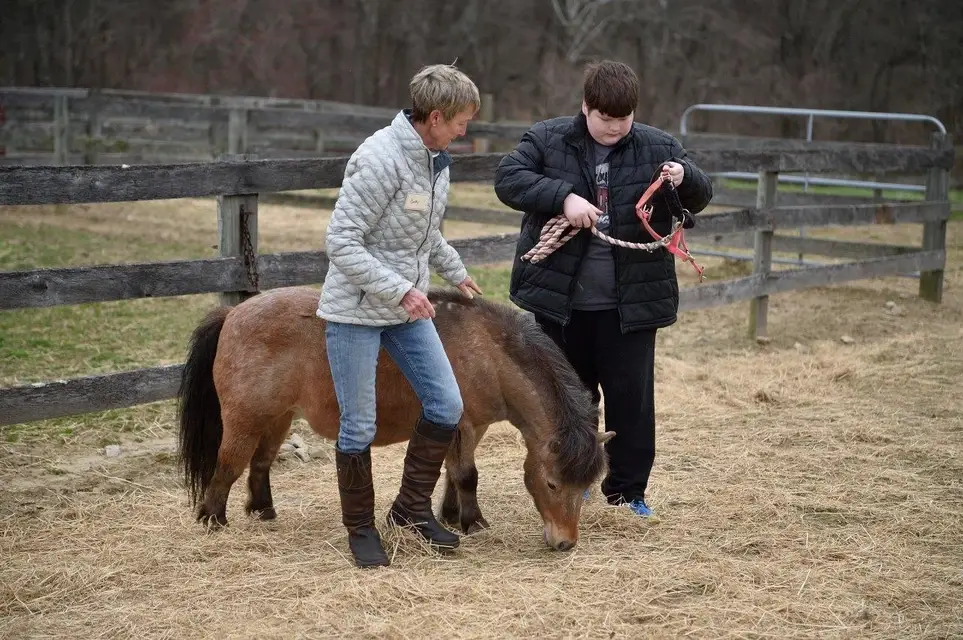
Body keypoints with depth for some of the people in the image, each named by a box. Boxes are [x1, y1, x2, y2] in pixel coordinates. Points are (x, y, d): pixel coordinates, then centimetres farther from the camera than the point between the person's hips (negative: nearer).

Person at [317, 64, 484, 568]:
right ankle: (360, 528, 18)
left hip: (407, 309, 8)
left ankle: (412, 508, 18)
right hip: (356, 310, -8)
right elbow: (340, 242, -23)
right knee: (359, 427, 1)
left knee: (446, 405, 4)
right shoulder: (380, 160, -23)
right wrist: (400, 289, -26)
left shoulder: (435, 158, 4)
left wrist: (456, 273, 27)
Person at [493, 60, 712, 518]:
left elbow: (700, 198, 7)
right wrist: (563, 196, -24)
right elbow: (508, 178, -11)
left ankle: (628, 488, 18)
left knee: (632, 397, 5)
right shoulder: (547, 139, -2)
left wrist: (685, 177, -17)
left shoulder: (657, 147, 2)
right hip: (560, 297, 0)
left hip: (631, 302, 0)